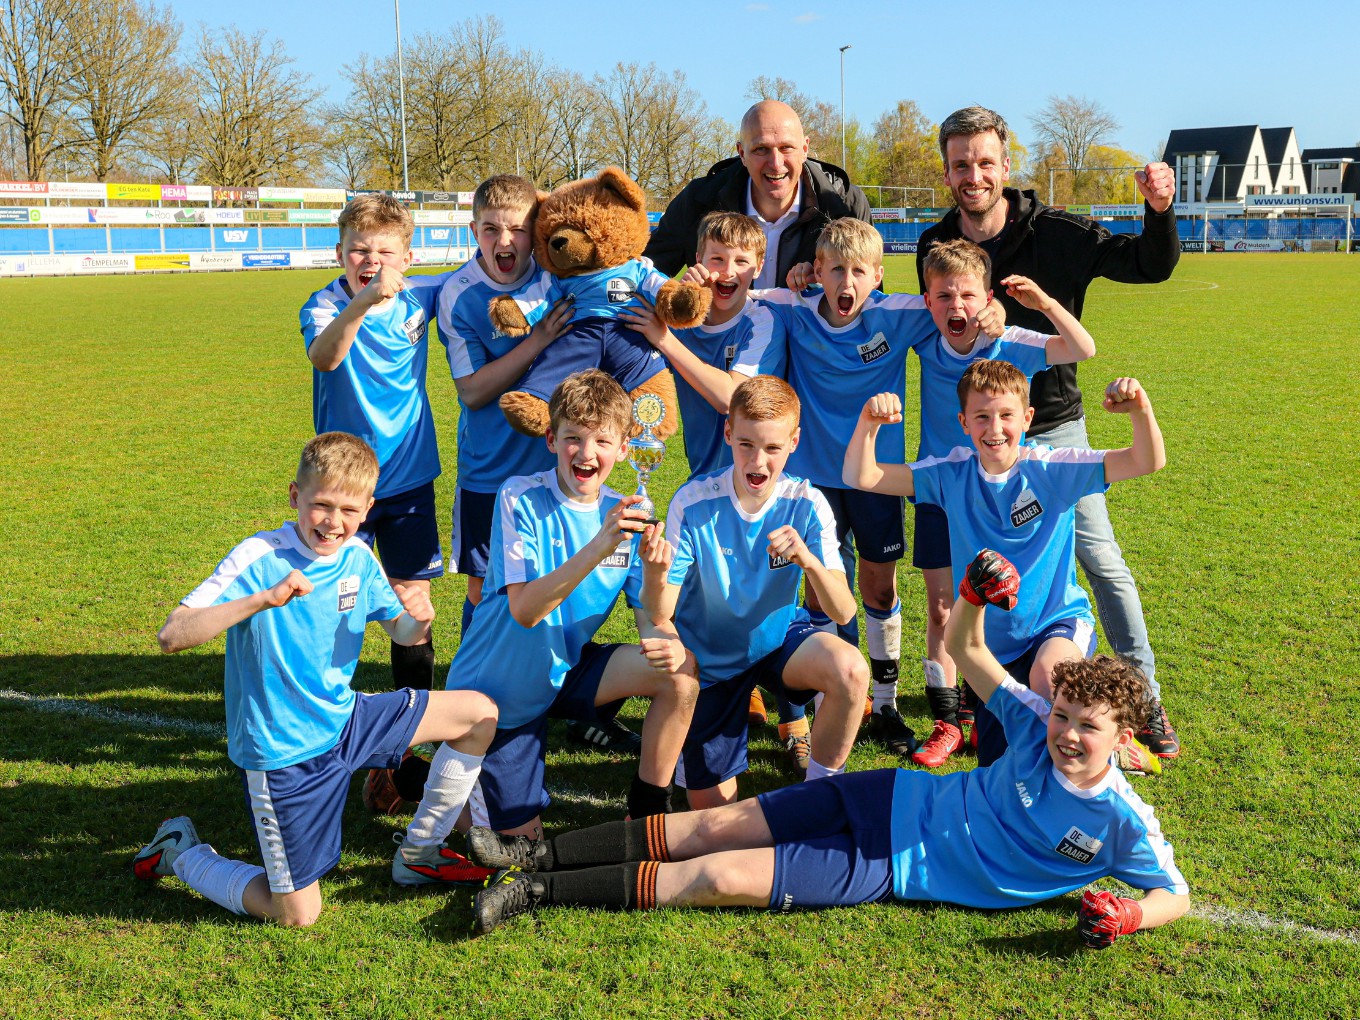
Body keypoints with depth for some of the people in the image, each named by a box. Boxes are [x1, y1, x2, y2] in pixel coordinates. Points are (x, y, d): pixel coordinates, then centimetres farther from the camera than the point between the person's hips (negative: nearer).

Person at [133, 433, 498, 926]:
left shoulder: (357, 557, -3)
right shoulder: (258, 559, -21)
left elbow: (402, 635, 9)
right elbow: (171, 636, -30)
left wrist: (419, 618, -16)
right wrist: (263, 599, -41)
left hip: (345, 720, 6)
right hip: (282, 753, -6)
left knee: (479, 713, 0)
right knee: (298, 915, -1)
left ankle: (421, 852, 17)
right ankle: (180, 851, 23)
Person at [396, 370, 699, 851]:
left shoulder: (627, 513, -7)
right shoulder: (520, 499, -20)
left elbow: (652, 624, -11)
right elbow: (525, 609, -31)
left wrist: (655, 578, -36)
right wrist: (598, 547, -44)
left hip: (565, 670, 4)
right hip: (499, 689, -4)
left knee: (681, 673, -18)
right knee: (522, 839, 0)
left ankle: (649, 810, 0)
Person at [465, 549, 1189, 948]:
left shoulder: (1122, 823, -13)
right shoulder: (1038, 727, -4)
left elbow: (1175, 893, -5)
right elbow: (965, 651, 3)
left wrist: (1128, 916, -26)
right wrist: (973, 597, -17)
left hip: (899, 869, -4)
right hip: (898, 800, 4)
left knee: (722, 877, -12)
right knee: (716, 826, -3)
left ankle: (537, 890, -5)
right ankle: (538, 858, 6)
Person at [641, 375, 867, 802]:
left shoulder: (806, 505, -17)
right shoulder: (693, 503, -21)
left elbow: (843, 612, -25)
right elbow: (659, 614, -22)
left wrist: (808, 560, -45)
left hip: (779, 637, 1)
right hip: (711, 656, 0)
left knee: (850, 669, -33)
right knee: (712, 807, 5)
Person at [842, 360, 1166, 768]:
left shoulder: (1051, 469, -13)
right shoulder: (953, 474, -6)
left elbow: (1147, 462, -20)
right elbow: (861, 477, -10)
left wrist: (1141, 410, -40)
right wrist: (869, 423, -28)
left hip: (1059, 620, -3)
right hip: (990, 645, 4)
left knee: (1047, 677, -40)